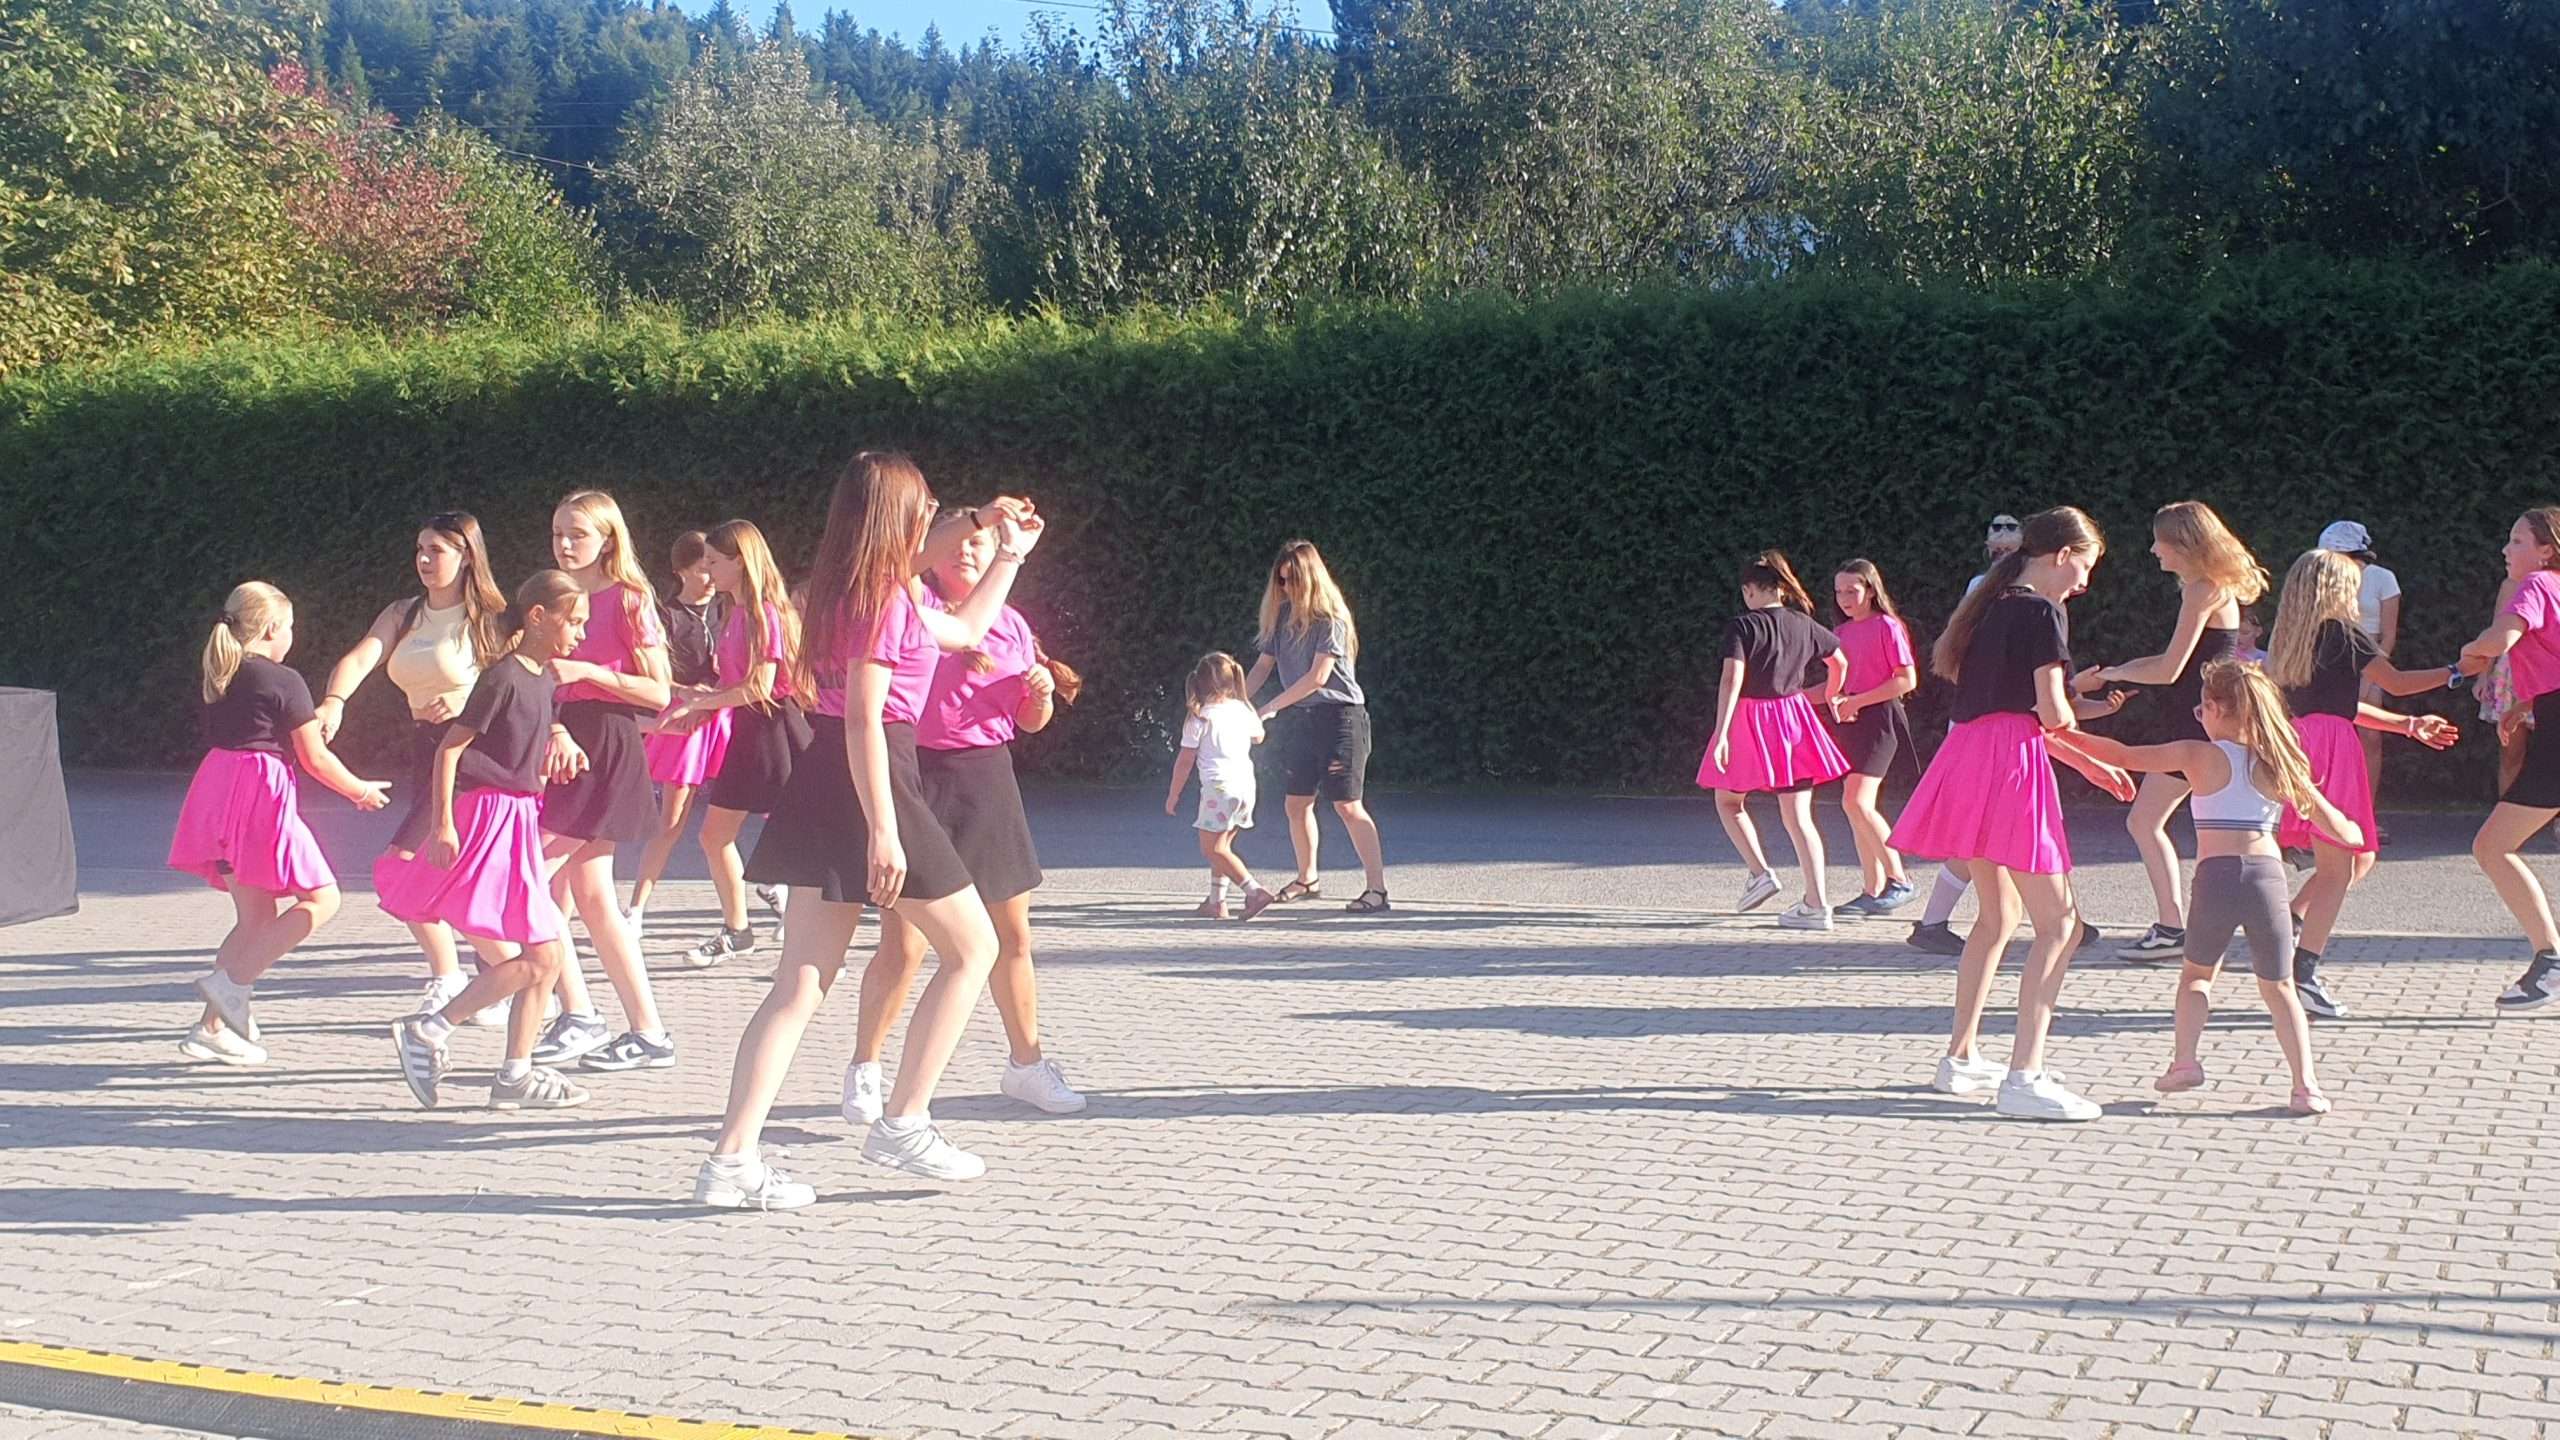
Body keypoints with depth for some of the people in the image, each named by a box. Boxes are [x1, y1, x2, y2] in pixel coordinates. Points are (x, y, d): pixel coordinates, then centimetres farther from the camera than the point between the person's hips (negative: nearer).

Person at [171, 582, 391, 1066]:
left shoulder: (214, 675, 13)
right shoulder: (284, 682, -7)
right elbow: (315, 758, -5)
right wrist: (361, 791, 11)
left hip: (217, 788, 8)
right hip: (262, 793, -8)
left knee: (258, 916, 14)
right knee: (322, 899, 1)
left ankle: (212, 1028, 11)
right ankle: (232, 981, -11)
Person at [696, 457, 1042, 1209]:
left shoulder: (852, 588, 18)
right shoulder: (886, 600, -11)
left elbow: (961, 629, 33)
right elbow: (863, 719, -19)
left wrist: (1007, 552, 39)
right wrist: (882, 830, -24)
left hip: (821, 785, 9)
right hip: (871, 783, -9)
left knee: (802, 983, 6)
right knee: (973, 948, 7)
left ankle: (731, 1159, 0)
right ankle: (902, 1123, 7)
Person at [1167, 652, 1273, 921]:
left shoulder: (1199, 718, -5)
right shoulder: (1244, 710, 9)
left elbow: (1185, 761, -3)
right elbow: (1258, 737, 30)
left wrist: (1173, 795, 6)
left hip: (1218, 787, -7)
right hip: (1246, 786, 7)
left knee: (1213, 849, -6)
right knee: (1222, 846, 17)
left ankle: (1254, 891, -19)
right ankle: (1216, 903, 17)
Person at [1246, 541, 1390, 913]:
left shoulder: (1330, 618, -12)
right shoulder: (1282, 616, 9)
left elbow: (1318, 677, -16)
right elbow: (1263, 666, 13)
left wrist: (1270, 707, -14)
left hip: (1338, 716, -7)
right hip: (1301, 718, 7)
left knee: (1348, 805, -11)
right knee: (1297, 803, 12)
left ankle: (1377, 889, -11)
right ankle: (1307, 880, 30)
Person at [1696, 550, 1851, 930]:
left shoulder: (1741, 626, -11)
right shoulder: (1803, 625, 5)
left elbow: (1732, 679, -21)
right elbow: (1840, 663, 19)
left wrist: (1721, 734, -23)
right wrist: (1830, 697, 37)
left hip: (1749, 720, -4)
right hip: (1794, 720, 4)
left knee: (1728, 801, 18)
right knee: (1798, 815, 5)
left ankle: (1760, 873, 0)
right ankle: (1816, 905, 0)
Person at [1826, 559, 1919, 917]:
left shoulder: (1887, 626, -7)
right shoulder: (1841, 633, 14)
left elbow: (1907, 680, -13)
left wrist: (1857, 701, -15)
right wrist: (1834, 699, 0)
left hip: (1879, 717, -8)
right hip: (1847, 723, 8)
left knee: (1856, 801, -19)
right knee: (1857, 807, 6)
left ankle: (1899, 881, -12)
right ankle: (1873, 892, 11)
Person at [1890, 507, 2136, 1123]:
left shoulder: (1992, 608, 20)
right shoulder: (2042, 612, -6)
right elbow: (2052, 714, -12)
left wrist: (2089, 764, 25)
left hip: (1969, 757, 9)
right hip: (2010, 765, -9)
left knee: (1998, 913, 22)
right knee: (2057, 922, -7)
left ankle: (1961, 1056, 27)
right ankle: (2024, 1077, -15)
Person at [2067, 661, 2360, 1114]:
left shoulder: (2198, 756, 4)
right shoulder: (2277, 763, 11)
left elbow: (2125, 756, 5)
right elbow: (2337, 828, 13)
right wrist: (2355, 833, 36)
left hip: (2216, 875, -2)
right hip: (2267, 873, 2)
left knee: (2197, 973, 21)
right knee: (2278, 987, 13)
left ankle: (2185, 1060, 5)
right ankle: (2306, 1084, 1)